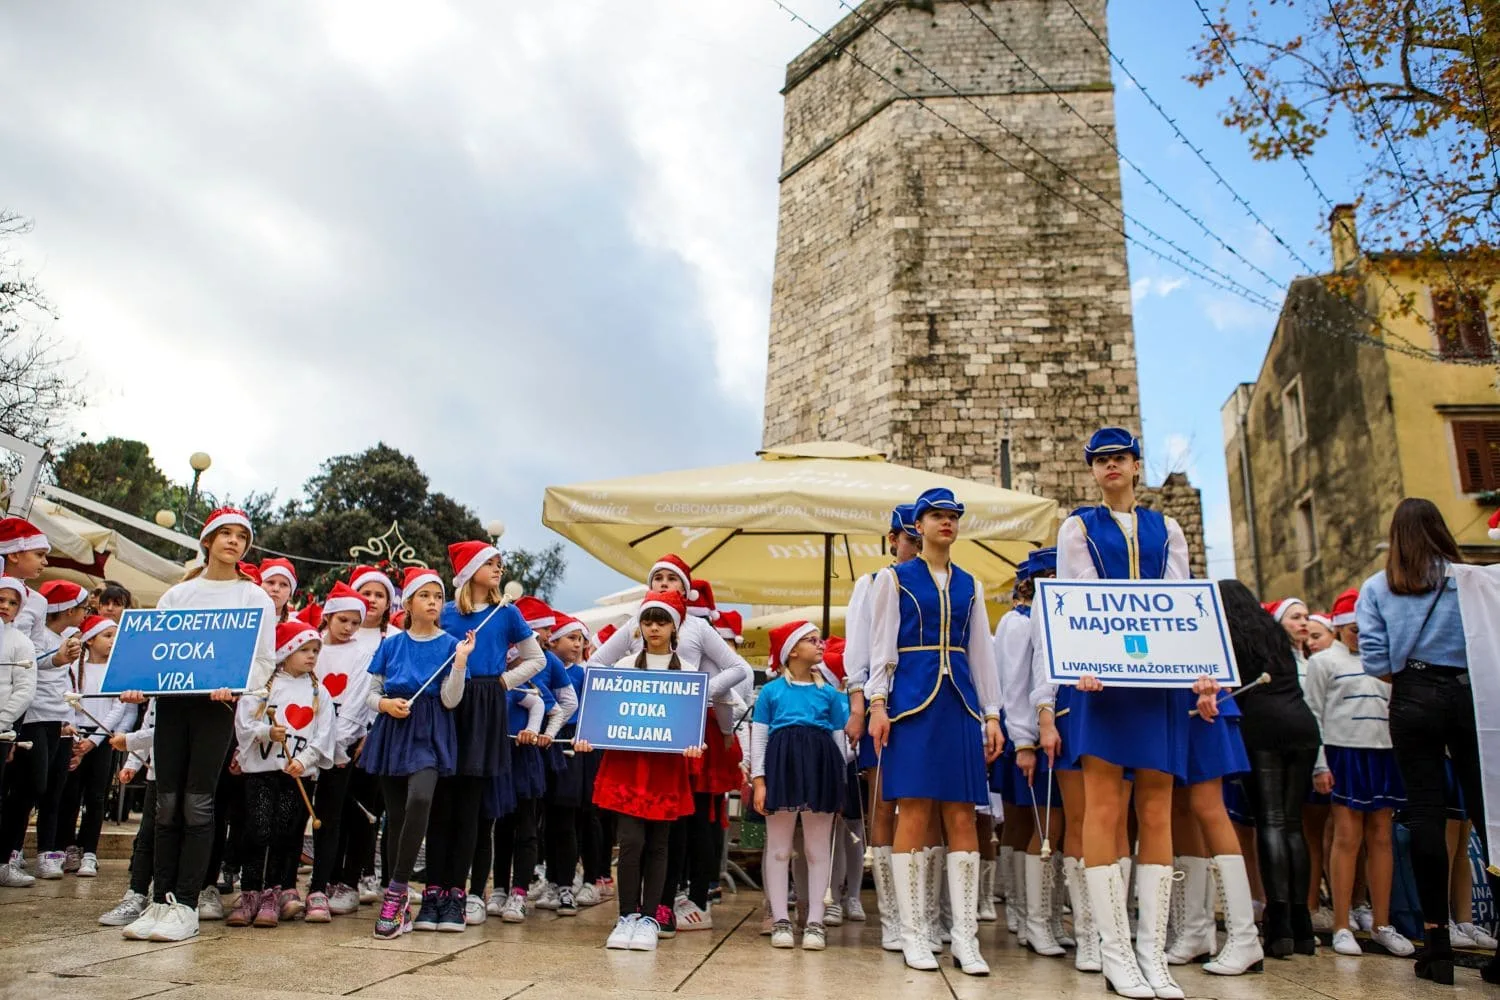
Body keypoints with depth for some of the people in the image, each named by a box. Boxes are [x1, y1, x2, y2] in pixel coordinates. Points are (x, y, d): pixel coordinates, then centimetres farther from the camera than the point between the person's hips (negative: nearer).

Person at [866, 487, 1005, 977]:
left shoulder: (970, 586, 16)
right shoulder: (893, 578, 6)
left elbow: (981, 653, 15)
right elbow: (881, 645, 2)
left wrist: (992, 715, 9)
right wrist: (877, 704, -7)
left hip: (961, 703, 4)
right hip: (912, 700, -3)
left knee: (962, 816, 0)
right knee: (914, 812, -5)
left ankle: (964, 936, 6)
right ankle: (912, 933, 4)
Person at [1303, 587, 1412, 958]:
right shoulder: (1323, 660, 3)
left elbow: (1392, 710, 19)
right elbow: (1314, 714, -2)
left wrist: (1399, 753, 9)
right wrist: (1319, 764, -9)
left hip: (1382, 754, 5)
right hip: (1344, 754, -5)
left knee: (1381, 837, 6)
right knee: (1347, 837, -5)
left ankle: (1382, 925, 13)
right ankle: (1341, 927, 0)